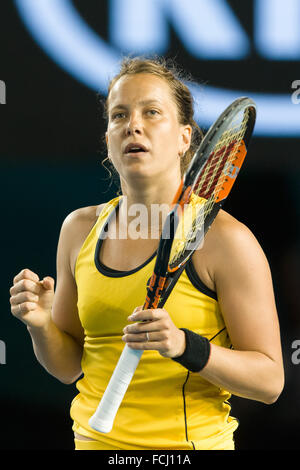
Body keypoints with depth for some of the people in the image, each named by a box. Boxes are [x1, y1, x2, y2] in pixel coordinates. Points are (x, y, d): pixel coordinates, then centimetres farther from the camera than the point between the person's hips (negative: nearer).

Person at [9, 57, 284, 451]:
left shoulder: (224, 238, -13)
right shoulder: (80, 229, 4)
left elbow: (270, 380, -13)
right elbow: (69, 366, 10)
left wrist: (185, 345, -26)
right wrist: (41, 325, -9)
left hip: (188, 444, -4)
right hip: (95, 440, 4)